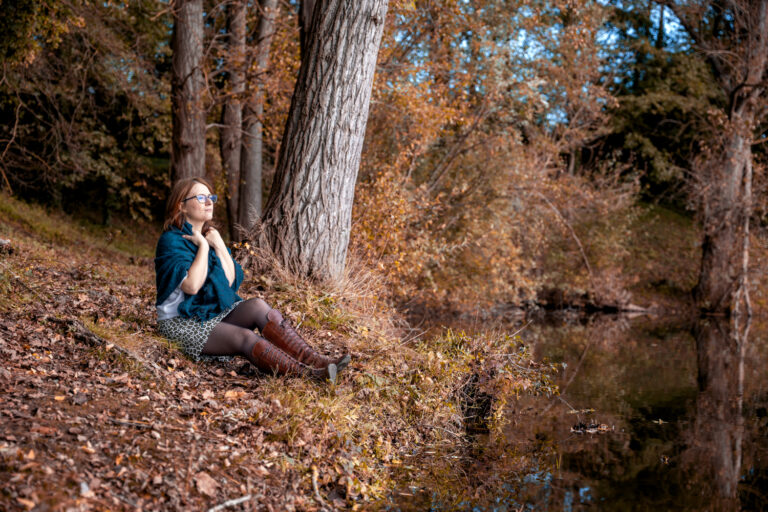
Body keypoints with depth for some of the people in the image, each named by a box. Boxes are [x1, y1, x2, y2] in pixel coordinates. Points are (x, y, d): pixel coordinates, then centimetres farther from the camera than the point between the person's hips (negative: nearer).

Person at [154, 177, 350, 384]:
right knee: (245, 337, -29)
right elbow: (191, 286, -25)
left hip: (216, 311, 7)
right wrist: (203, 247, -17)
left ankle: (314, 359, -31)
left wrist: (218, 245, -7)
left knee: (258, 306, -21)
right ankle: (308, 373, -40)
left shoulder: (209, 235, 12)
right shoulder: (171, 240, -11)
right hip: (183, 321, -7)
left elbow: (230, 280, 2)